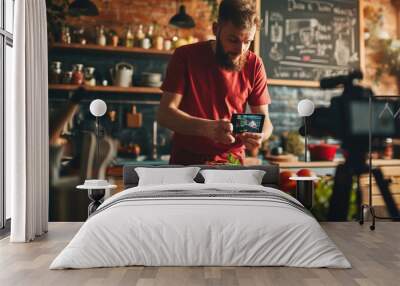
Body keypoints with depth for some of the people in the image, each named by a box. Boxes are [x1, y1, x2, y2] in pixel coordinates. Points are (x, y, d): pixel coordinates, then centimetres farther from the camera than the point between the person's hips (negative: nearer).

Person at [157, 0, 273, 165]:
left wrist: (259, 135, -22)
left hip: (232, 163, 3)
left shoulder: (253, 64, -2)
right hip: (186, 162, -3)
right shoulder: (185, 56, -6)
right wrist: (207, 127, -30)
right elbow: (165, 114, -13)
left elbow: (263, 119, 3)